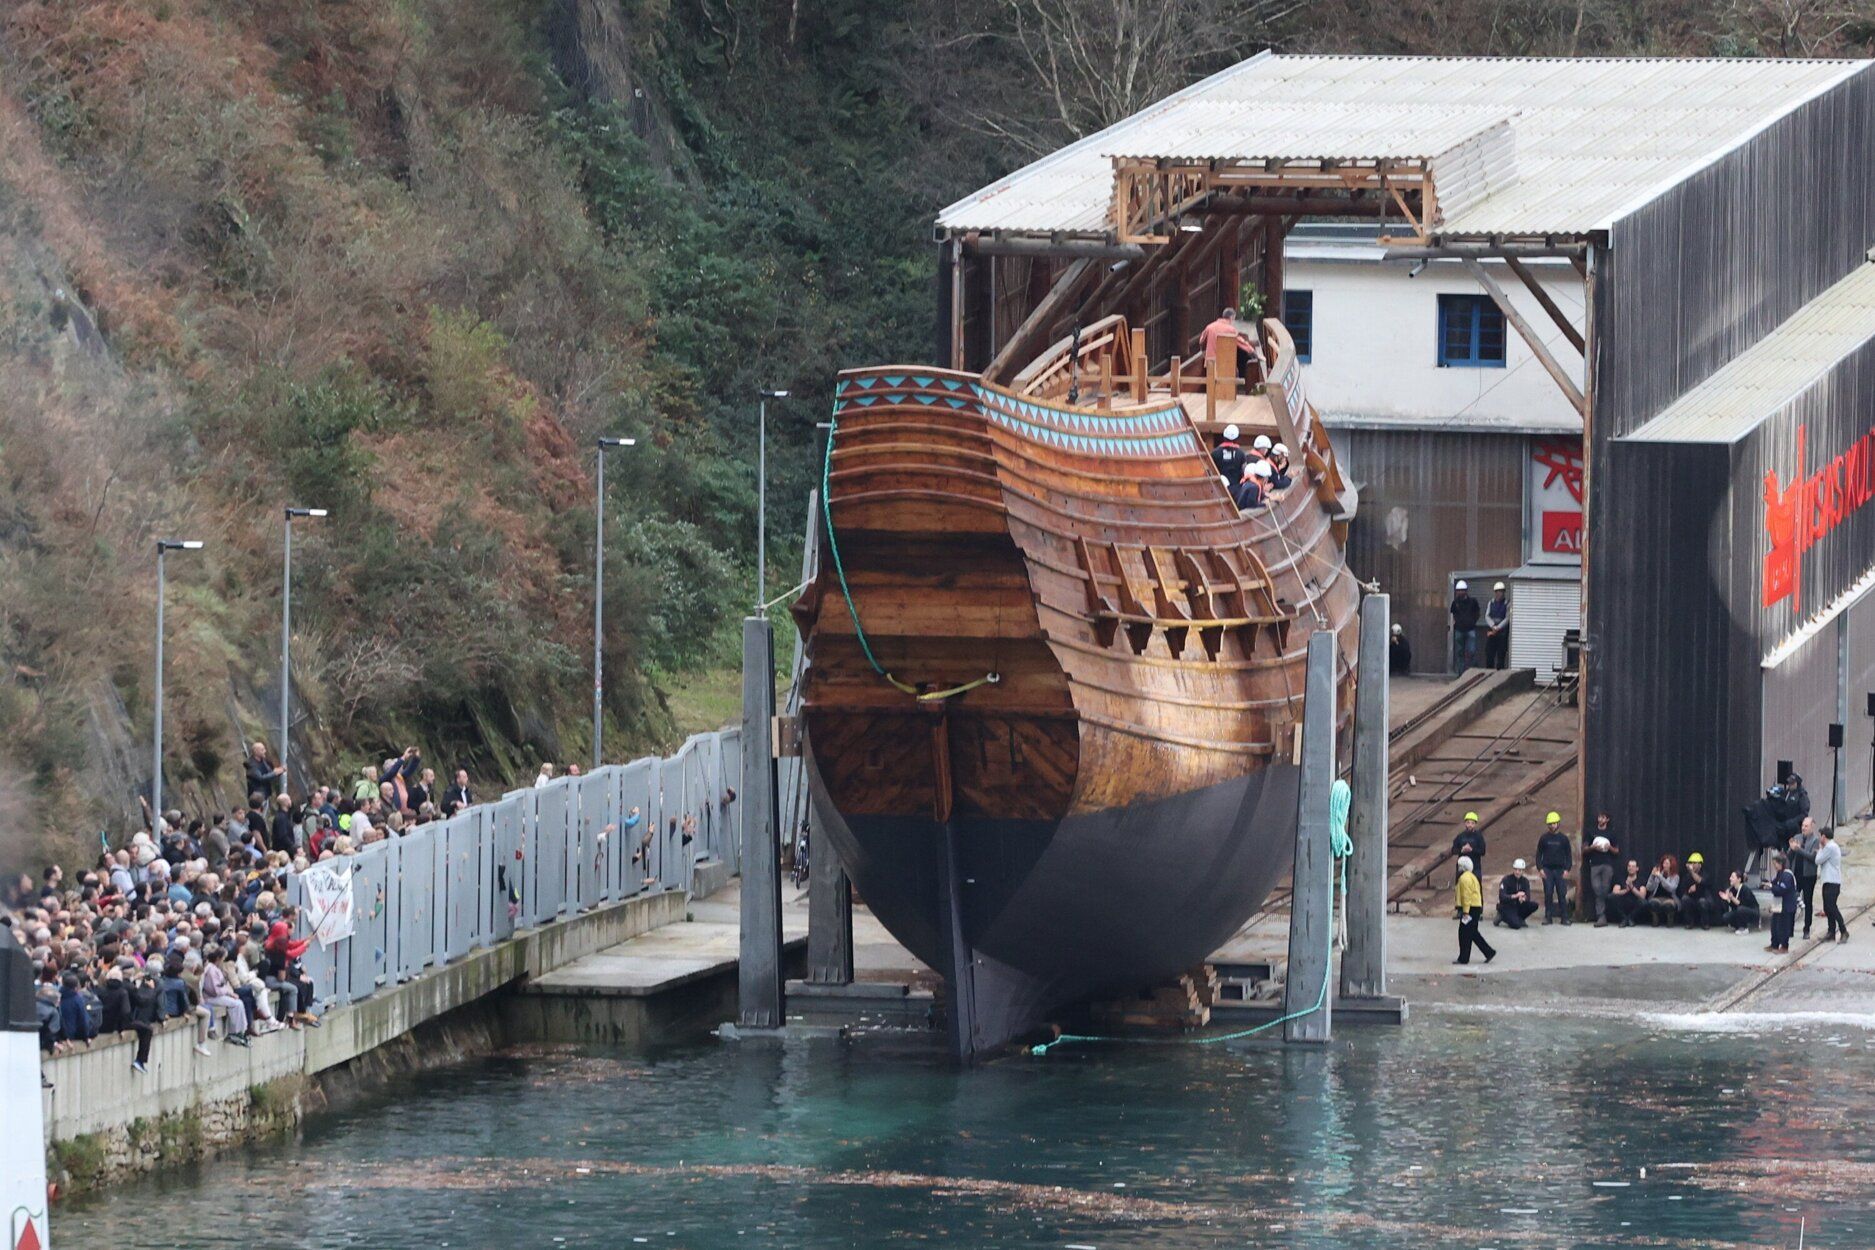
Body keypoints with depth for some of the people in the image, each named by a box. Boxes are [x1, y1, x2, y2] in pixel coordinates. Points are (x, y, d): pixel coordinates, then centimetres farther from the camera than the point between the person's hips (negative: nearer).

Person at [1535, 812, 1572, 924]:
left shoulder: (1563, 838, 6)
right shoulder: (1544, 838, 7)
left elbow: (1569, 855, 8)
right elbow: (1539, 854, 9)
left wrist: (1567, 869, -2)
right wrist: (1540, 868, -3)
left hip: (1560, 870, 0)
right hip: (1547, 869, 1)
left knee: (1562, 894, -3)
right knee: (1548, 894, -3)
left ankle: (1564, 918, 0)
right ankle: (1548, 917, 2)